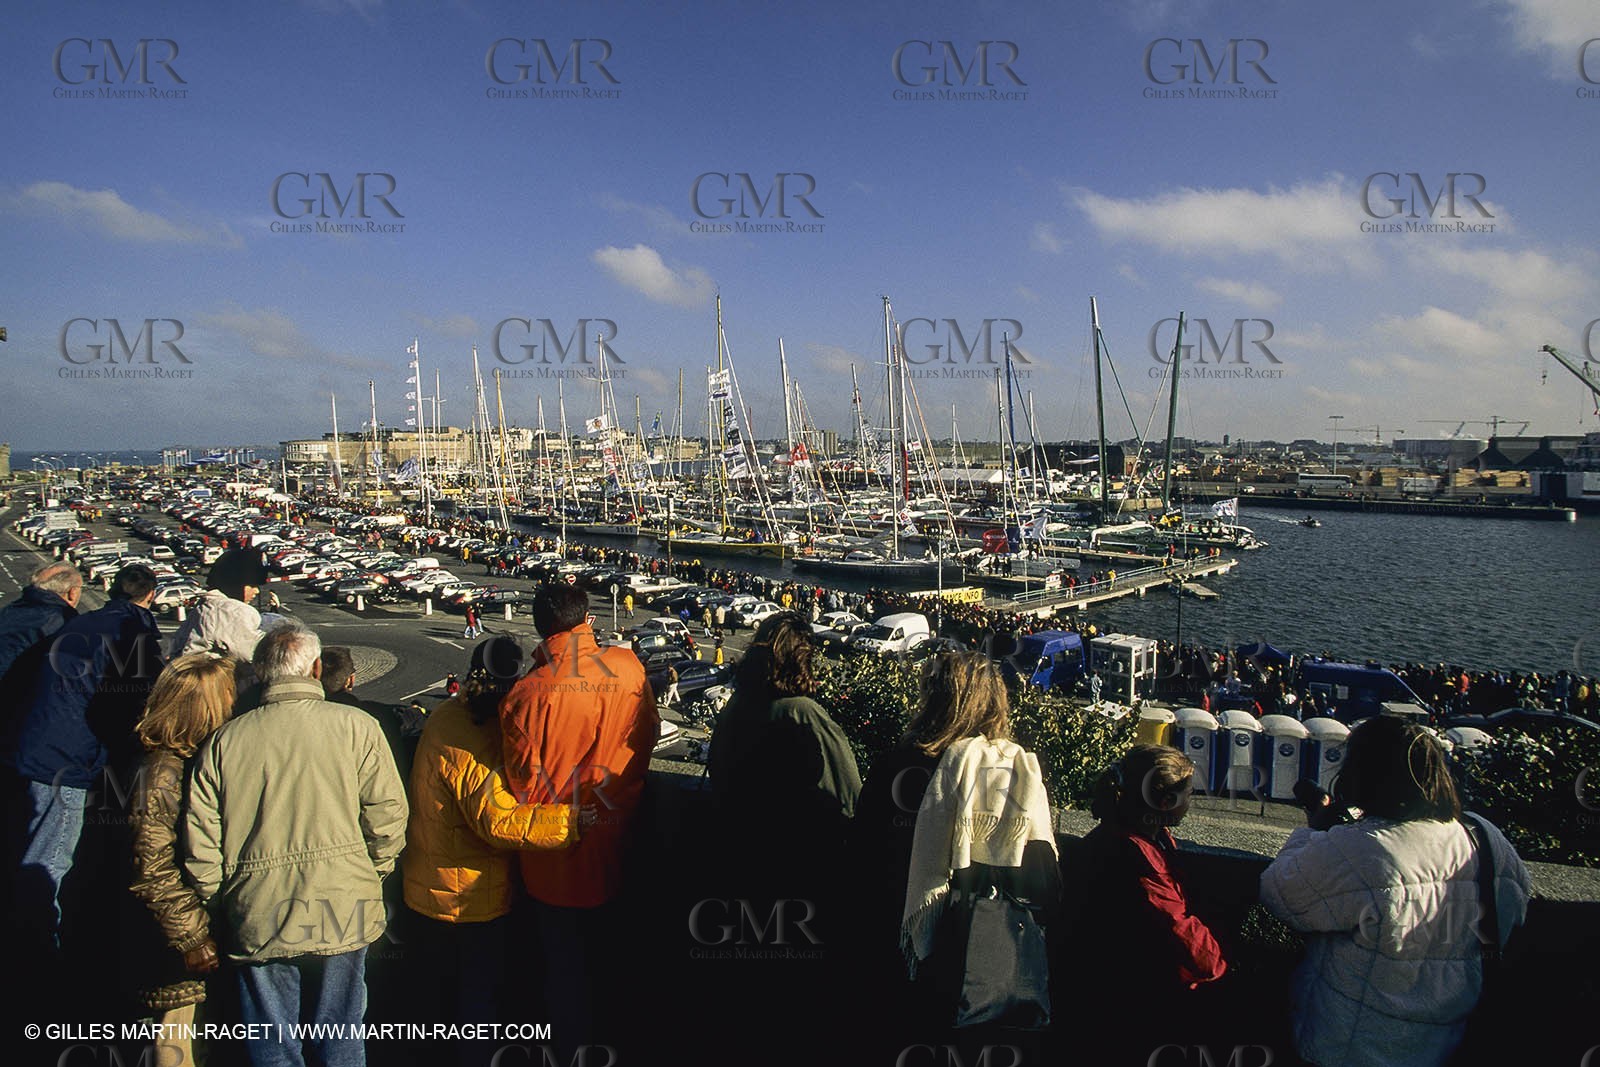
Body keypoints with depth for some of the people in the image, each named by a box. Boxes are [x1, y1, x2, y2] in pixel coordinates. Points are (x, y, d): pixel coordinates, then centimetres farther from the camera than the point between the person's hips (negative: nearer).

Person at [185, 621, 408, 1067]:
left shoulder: (223, 741, -2)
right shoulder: (356, 727, -8)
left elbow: (201, 843, 0)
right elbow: (388, 818, -8)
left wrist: (222, 906, 13)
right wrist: (372, 879, 9)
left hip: (257, 925, 1)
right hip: (342, 916, -1)